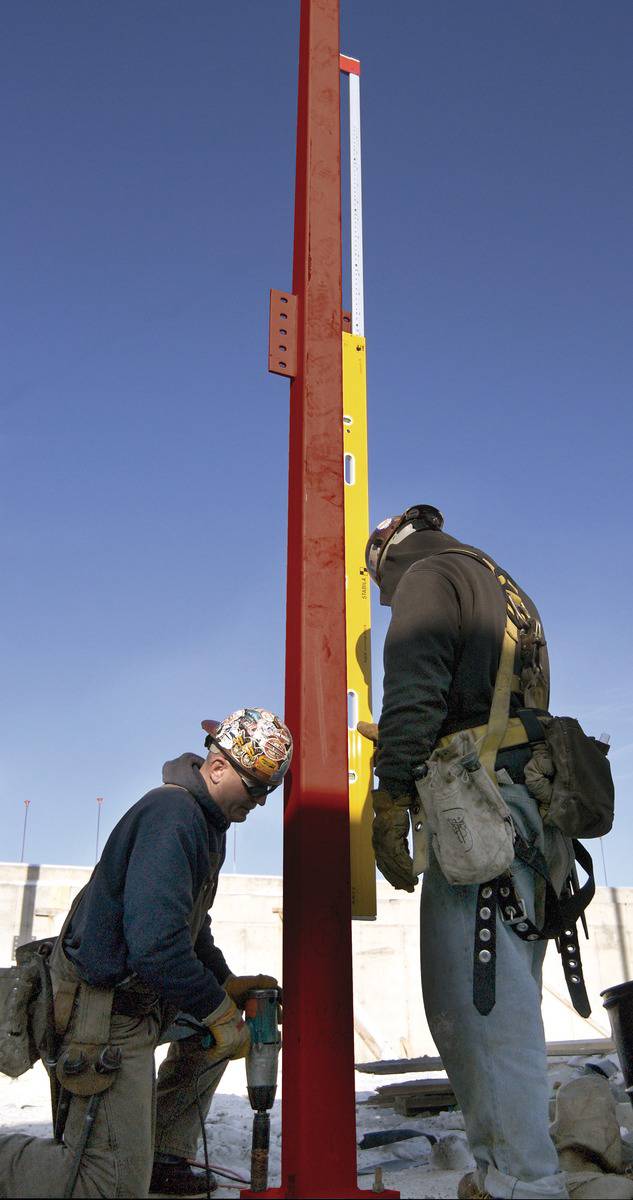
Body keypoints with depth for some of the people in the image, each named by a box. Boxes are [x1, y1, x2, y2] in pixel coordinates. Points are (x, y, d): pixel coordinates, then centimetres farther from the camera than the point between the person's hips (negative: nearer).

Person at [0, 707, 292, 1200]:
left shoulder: (206, 820, 8)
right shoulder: (172, 813, -25)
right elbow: (156, 946, -30)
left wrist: (226, 983, 10)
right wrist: (218, 1010, -17)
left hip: (141, 996, 10)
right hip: (108, 1015, -10)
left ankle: (164, 1156, 23)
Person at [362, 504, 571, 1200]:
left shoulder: (429, 575, 2)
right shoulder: (510, 594, 29)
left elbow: (413, 692, -13)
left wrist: (391, 801, -14)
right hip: (535, 818, 9)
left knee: (473, 1008, -6)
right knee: (504, 1007, 13)